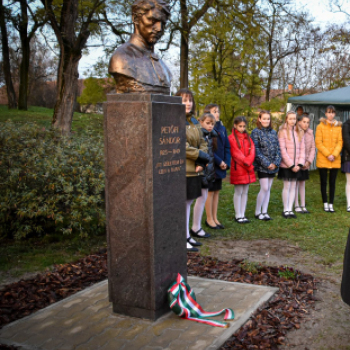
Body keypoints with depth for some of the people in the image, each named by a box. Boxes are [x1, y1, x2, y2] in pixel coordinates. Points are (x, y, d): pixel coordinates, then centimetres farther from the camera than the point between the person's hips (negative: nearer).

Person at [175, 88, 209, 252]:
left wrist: (201, 162, -2)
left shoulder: (194, 122, 16)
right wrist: (201, 155, -11)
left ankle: (187, 236, 25)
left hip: (193, 170, 8)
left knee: (188, 203, 15)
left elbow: (202, 143, 15)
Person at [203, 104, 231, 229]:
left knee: (217, 192, 12)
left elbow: (227, 147, 11)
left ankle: (215, 218, 21)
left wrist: (226, 162, -1)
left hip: (221, 166, 7)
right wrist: (219, 162, -17)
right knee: (210, 192, 1)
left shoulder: (222, 128, 11)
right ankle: (209, 219, 12)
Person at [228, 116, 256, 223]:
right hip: (238, 168, -6)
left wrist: (248, 162, -14)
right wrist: (246, 164, -14)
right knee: (238, 192, -1)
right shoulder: (231, 138, -5)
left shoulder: (248, 137, 14)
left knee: (245, 192, 7)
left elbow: (252, 150, 3)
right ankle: (238, 215, 6)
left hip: (248, 169, 6)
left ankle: (242, 214, 13)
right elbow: (236, 154, -11)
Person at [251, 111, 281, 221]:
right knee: (264, 188, -9)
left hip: (273, 165, 5)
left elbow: (278, 148, 10)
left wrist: (276, 162, -4)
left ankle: (264, 212, 15)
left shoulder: (273, 132, 12)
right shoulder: (256, 132, -4)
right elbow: (256, 150, -9)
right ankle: (257, 212, 5)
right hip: (262, 166, -5)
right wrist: (266, 164, -13)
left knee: (268, 189, 8)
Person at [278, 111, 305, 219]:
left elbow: (302, 149, 7)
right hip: (286, 165, -4)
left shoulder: (299, 132, 10)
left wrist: (300, 164, -4)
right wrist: (291, 165, -13)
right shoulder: (282, 132, -6)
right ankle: (285, 210, 10)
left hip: (296, 166, 5)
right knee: (287, 187, -1)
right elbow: (282, 150, -11)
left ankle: (290, 209, 14)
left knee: (293, 187, 7)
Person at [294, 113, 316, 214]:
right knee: (296, 183, 2)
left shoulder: (310, 132, 3)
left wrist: (309, 161, -3)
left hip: (305, 163, 5)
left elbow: (313, 148, 7)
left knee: (302, 183, 12)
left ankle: (303, 205, 19)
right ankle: (296, 206, 10)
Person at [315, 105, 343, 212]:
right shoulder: (320, 126, -1)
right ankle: (325, 203, 13)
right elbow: (318, 142, -6)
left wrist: (334, 155, -11)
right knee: (323, 182, 3)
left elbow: (340, 142, 3)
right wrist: (327, 154, -13)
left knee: (332, 182, 5)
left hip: (335, 160, 2)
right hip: (322, 159, -2)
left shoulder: (338, 126, 7)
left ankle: (331, 204, 10)